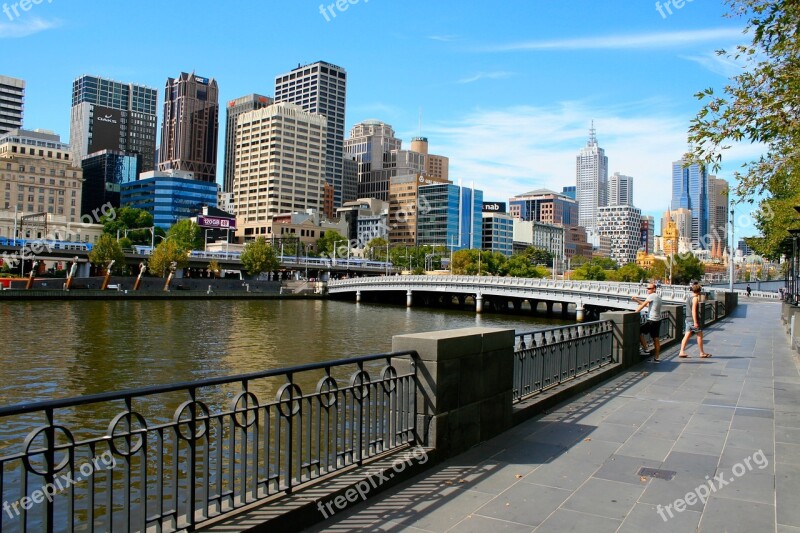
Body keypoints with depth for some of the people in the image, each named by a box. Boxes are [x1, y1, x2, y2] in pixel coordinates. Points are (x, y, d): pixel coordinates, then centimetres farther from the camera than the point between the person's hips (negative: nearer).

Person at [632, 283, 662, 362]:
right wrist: (637, 300, 17)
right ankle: (656, 358, 14)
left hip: (652, 321, -9)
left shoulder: (651, 296, -11)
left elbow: (643, 305, -10)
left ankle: (645, 349, 2)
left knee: (639, 331, -1)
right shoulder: (657, 296, 17)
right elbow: (646, 305, 21)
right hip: (658, 320, 9)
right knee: (656, 339, 10)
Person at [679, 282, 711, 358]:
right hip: (693, 319, -8)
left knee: (687, 335, 6)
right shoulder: (695, 298, -15)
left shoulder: (688, 297, 10)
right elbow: (693, 310, -21)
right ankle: (702, 353, 12)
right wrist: (695, 322, -23)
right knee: (699, 336, 4)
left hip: (688, 319, 8)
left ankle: (682, 352, 0)